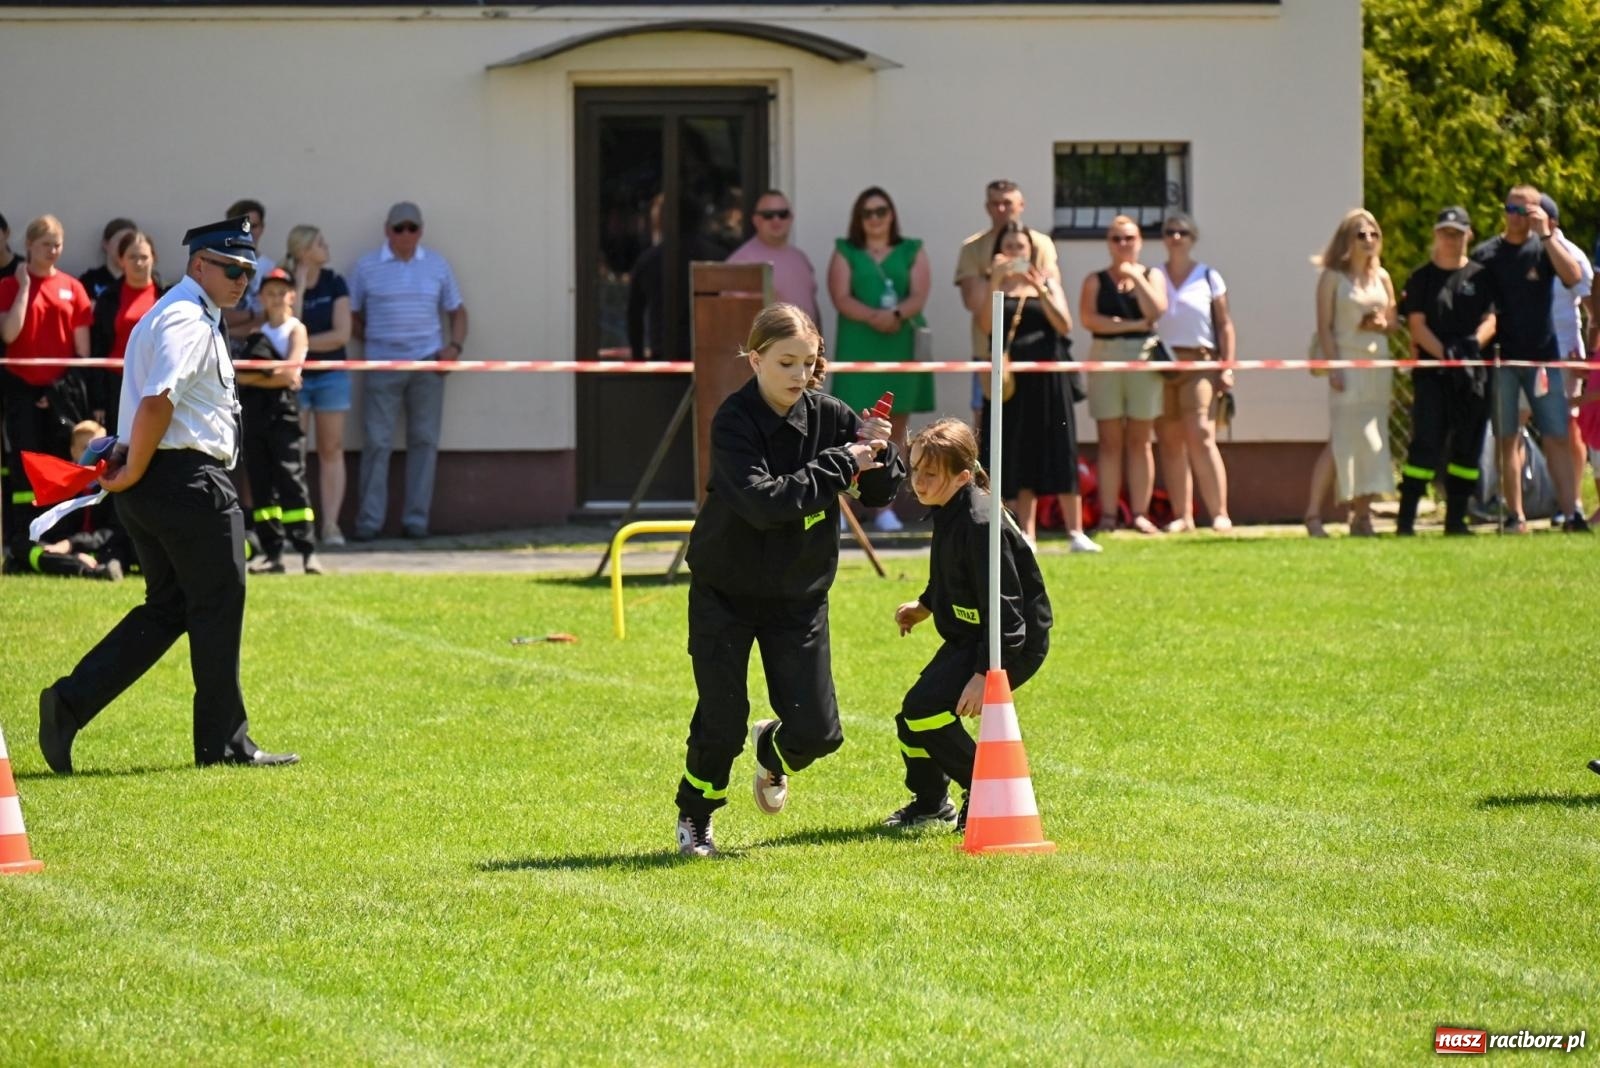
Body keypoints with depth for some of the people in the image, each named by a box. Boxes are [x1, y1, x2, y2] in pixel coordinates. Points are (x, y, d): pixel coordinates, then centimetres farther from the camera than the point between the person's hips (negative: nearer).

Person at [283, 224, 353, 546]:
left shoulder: (334, 284, 2)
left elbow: (341, 334, -5)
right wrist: (299, 285, -15)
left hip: (331, 375, 2)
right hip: (294, 376, -2)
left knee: (332, 450, -1)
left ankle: (330, 524, -1)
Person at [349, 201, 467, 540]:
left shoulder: (436, 266, 10)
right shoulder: (367, 267, 4)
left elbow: (457, 310, 16)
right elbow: (352, 315, 9)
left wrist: (455, 346, 1)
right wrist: (369, 339, -6)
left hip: (427, 363, 2)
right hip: (383, 365, -2)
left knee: (424, 441, 3)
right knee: (377, 442, -5)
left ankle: (416, 519, 7)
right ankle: (369, 520, -1)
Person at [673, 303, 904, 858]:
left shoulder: (830, 416, -7)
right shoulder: (735, 421, -19)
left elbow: (881, 493, 0)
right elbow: (762, 502, -33)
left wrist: (880, 453, -22)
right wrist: (840, 464, -31)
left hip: (799, 596, 3)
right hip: (726, 591, -3)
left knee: (817, 732, -3)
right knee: (722, 722, -6)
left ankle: (772, 751, 34)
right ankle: (695, 816, 22)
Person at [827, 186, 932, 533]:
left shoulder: (912, 252, 13)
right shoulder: (845, 253, 10)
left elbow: (919, 296, -1)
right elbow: (842, 299, -3)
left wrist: (896, 314, -22)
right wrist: (874, 317, -21)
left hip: (901, 345, 2)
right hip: (859, 347, -2)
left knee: (894, 429, 3)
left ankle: (885, 508, 7)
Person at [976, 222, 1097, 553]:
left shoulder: (1046, 284, 10)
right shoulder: (996, 287, 7)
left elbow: (1065, 326, -2)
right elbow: (986, 324, -10)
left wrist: (1041, 291, -12)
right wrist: (996, 281, -16)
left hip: (1046, 379, 0)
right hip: (1010, 379, 0)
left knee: (1059, 453, -3)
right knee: (1019, 457, 1)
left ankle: (1075, 532, -3)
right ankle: (1027, 533, 4)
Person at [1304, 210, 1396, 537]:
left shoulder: (1381, 277, 13)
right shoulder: (1333, 277, -2)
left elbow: (1392, 320, 19)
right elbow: (1324, 326, -7)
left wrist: (1381, 324, -5)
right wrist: (1332, 367, -15)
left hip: (1377, 362, 6)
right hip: (1347, 361, -6)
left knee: (1374, 439, 3)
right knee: (1341, 439, -11)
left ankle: (1362, 514, 7)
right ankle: (1313, 514, -8)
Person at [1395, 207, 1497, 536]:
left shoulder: (1480, 277, 11)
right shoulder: (1421, 279, 7)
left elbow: (1490, 321, 6)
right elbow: (1417, 325, -1)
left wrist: (1474, 343, -15)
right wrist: (1444, 353, -15)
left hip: (1473, 373, 3)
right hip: (1431, 372, -3)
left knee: (1467, 446, 4)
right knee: (1426, 443, -10)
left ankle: (1456, 518, 12)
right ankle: (1406, 518, -10)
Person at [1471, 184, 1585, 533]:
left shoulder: (1544, 248, 5)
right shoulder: (1485, 255, 5)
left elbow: (1574, 276, -14)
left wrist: (1545, 234, -16)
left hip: (1542, 356, 0)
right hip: (1501, 358, 0)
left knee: (1556, 438, -5)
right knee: (1506, 439, 2)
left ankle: (1572, 513, -8)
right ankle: (1515, 515, 6)